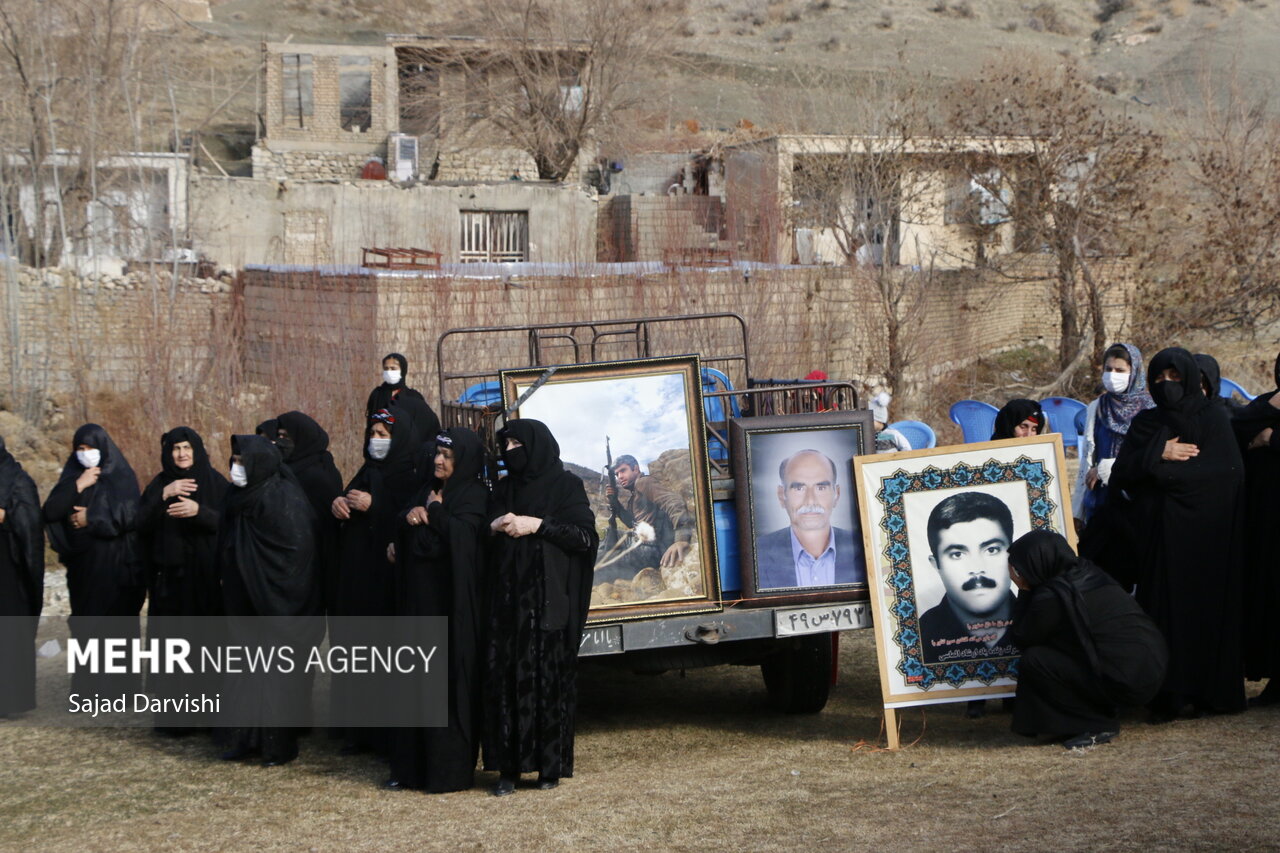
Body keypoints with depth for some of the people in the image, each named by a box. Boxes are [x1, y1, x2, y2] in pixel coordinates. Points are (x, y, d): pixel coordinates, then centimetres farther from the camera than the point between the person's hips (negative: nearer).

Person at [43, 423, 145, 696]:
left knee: (117, 620, -4)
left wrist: (91, 519, -10)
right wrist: (79, 485, -10)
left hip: (115, 563, -4)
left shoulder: (121, 477, 1)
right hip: (83, 564, 4)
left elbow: (131, 515, -12)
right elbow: (50, 511, -2)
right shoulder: (72, 476, 11)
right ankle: (88, 686, 4)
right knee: (85, 621, 1)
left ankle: (118, 685, 0)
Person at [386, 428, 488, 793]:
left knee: (450, 678, -6)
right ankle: (411, 765, 10)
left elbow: (460, 532, -20)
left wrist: (432, 510, -6)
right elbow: (401, 534, 12)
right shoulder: (428, 490, 17)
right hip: (419, 598, 7)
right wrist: (410, 517, -9)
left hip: (452, 600, -7)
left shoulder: (475, 495, -4)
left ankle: (450, 768, -2)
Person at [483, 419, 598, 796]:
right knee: (504, 679, -5)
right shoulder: (504, 489, 17)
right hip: (507, 600, 4)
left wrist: (538, 525, -12)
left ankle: (550, 765, 2)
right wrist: (495, 526, -4)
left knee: (550, 679, -5)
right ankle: (509, 767, -4)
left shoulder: (566, 486, 3)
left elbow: (587, 536, -6)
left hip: (549, 602, -4)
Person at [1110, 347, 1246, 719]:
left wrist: (1164, 469, -10)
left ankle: (1212, 693, 2)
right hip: (1160, 535, 2)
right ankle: (1169, 697, -4)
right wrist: (1158, 454, -11)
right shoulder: (1145, 424, 12)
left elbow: (1230, 473, -11)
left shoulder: (1215, 419, 3)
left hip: (1207, 534, -2)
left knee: (1208, 607, -3)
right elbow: (1119, 476, 3)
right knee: (1165, 611, -3)